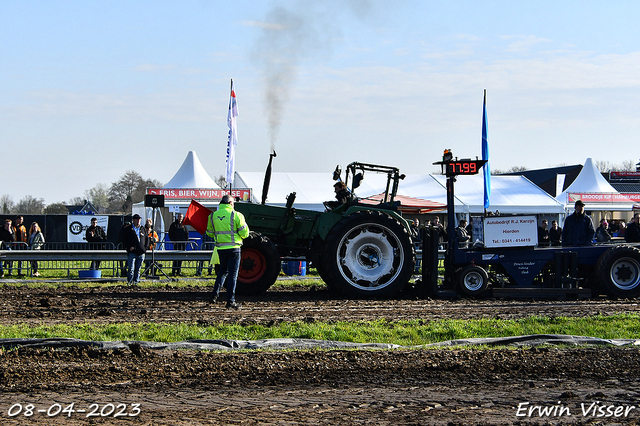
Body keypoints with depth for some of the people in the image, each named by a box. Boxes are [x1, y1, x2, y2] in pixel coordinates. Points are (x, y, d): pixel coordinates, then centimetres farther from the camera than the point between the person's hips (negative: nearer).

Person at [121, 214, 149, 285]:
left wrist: (145, 247, 7)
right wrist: (128, 247, -11)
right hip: (132, 252, -4)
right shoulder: (128, 229, 4)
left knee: (138, 269, 7)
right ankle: (130, 282, -7)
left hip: (141, 252, 4)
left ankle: (136, 282, 13)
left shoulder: (143, 229, 15)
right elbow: (124, 239, 2)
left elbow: (147, 239, 21)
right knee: (131, 269, -9)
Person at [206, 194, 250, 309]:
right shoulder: (236, 215, -9)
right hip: (233, 248, -4)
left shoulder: (213, 216, 3)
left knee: (223, 271, 22)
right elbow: (244, 233, -9)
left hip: (220, 248, 4)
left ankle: (215, 295, 12)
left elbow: (209, 233, 14)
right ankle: (230, 301, -2)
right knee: (233, 274, 1)